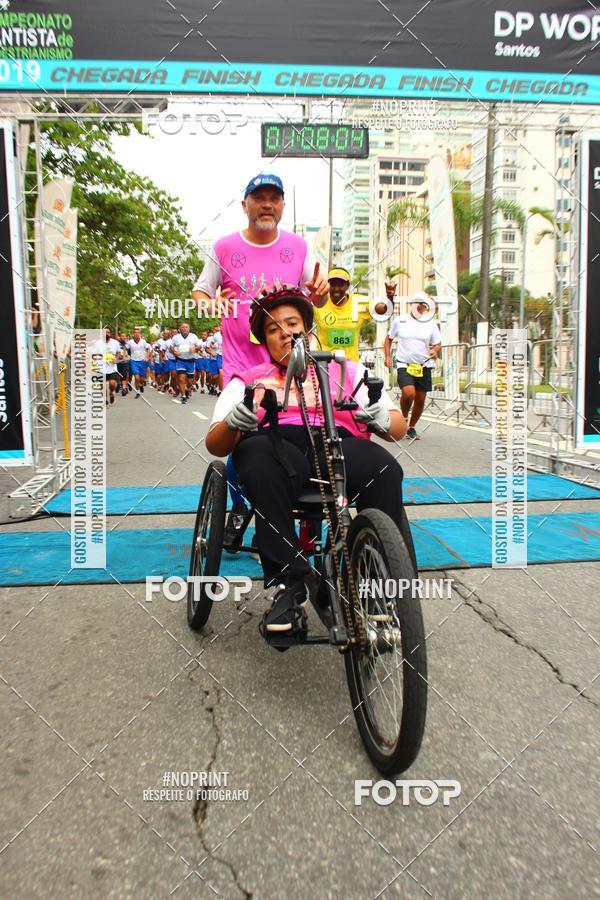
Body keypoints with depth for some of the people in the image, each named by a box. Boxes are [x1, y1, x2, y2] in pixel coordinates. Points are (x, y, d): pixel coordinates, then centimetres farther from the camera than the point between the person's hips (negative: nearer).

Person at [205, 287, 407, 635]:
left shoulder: (348, 371, 26)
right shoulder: (249, 380, 25)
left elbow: (400, 425, 16)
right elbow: (215, 445, 13)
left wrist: (382, 419, -9)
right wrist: (232, 423, -11)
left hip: (338, 445, 1)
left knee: (383, 467, -31)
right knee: (263, 461, -36)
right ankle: (289, 583, -28)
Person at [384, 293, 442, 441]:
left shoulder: (431, 324, 6)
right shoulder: (399, 321, 3)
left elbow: (437, 344, 11)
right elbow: (389, 339, 15)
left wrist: (435, 351, -12)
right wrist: (387, 357, 4)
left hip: (423, 366, 3)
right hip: (404, 365, -2)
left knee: (420, 400, 4)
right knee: (408, 393, -24)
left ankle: (411, 427, 26)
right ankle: (403, 418, 6)